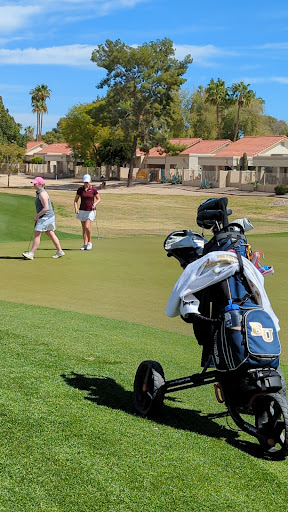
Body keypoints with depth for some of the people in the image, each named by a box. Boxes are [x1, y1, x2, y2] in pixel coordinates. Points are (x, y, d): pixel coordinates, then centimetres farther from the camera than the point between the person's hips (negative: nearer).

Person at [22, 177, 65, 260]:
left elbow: (46, 208, -24)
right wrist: (37, 216, 19)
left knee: (37, 234, -7)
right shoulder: (39, 193, 15)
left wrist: (37, 216, -18)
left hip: (46, 217, -11)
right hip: (50, 216, 11)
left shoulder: (42, 194, -18)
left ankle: (31, 254, -5)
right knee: (51, 234, 13)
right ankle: (60, 251, 17)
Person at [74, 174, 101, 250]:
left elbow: (98, 199, 3)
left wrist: (95, 204, -17)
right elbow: (75, 200, 5)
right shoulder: (80, 189, 0)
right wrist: (76, 208, -12)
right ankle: (85, 245, 13)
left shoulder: (93, 189, -5)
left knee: (87, 226, -17)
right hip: (82, 211, 3)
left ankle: (89, 242, 2)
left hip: (91, 211, -3)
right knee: (83, 228, 6)